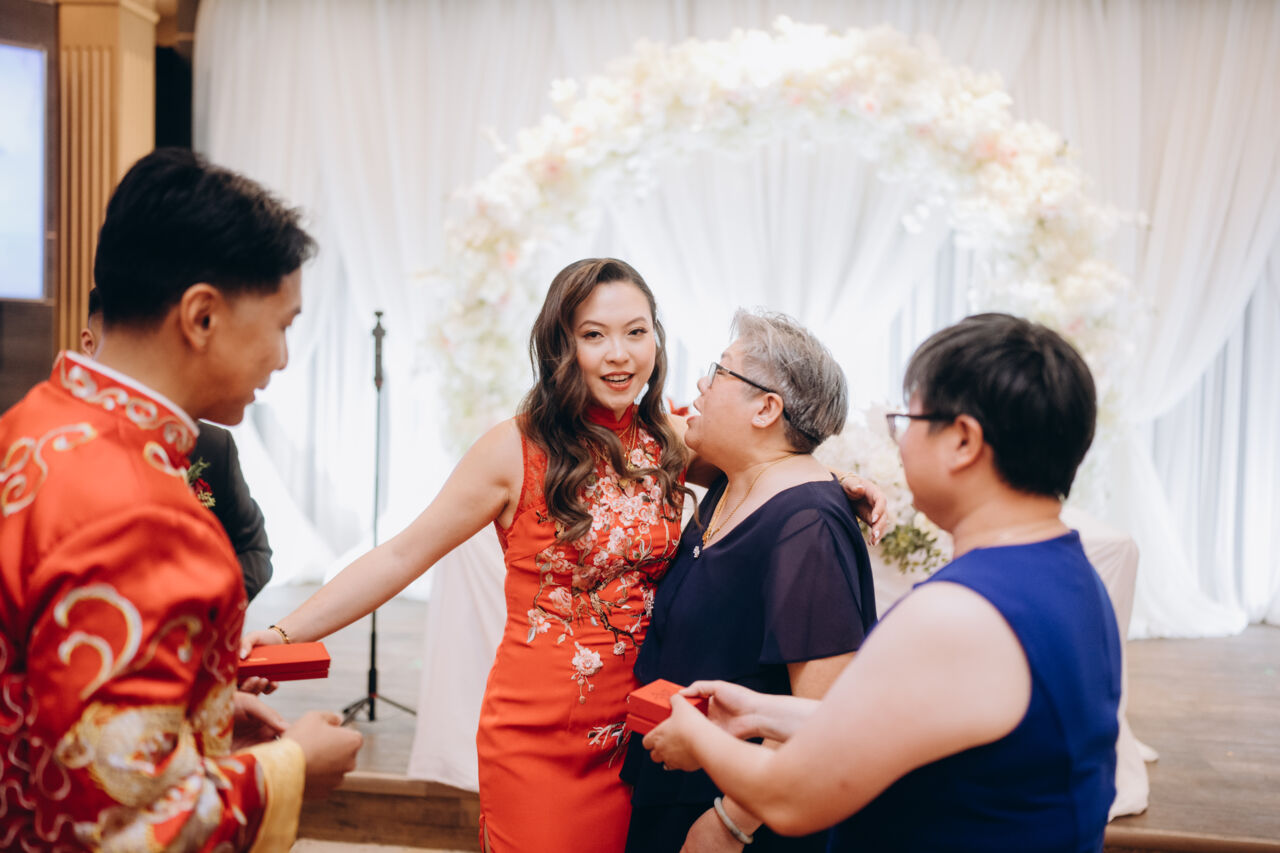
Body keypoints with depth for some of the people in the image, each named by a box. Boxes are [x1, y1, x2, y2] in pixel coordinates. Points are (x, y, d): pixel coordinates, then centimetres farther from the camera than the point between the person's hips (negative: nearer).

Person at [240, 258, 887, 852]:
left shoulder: (674, 442, 0)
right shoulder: (517, 450, -12)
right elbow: (402, 556, -9)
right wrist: (284, 634, -16)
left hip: (637, 730, 4)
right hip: (538, 733, -3)